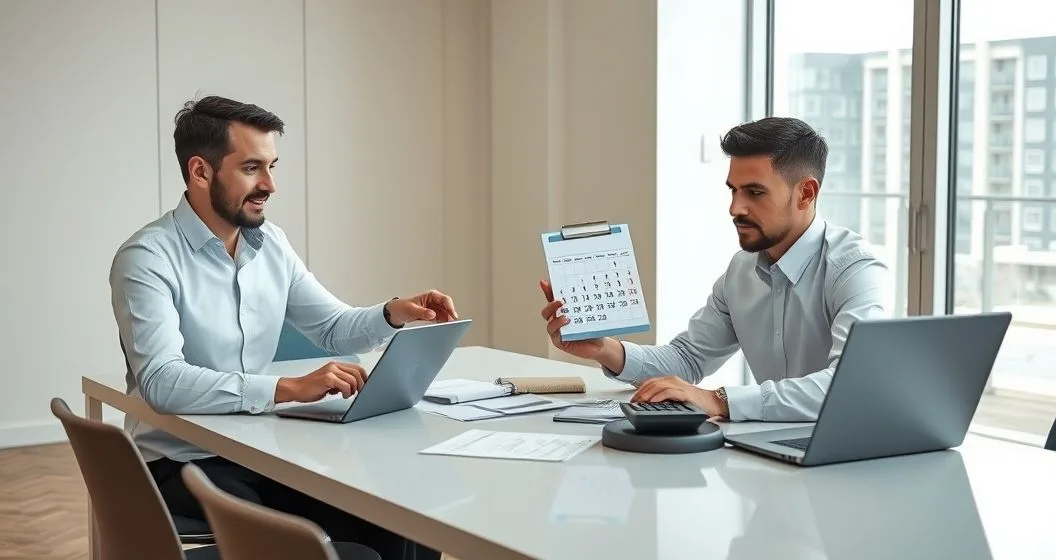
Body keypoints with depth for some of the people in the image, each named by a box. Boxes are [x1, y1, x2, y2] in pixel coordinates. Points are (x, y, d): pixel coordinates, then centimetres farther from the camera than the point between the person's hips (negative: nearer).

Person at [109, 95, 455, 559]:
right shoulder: (148, 258, -15)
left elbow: (333, 328, 16)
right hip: (182, 464, -6)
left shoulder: (271, 243, 7)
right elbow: (162, 382, -28)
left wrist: (393, 314, -6)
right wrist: (289, 388, -35)